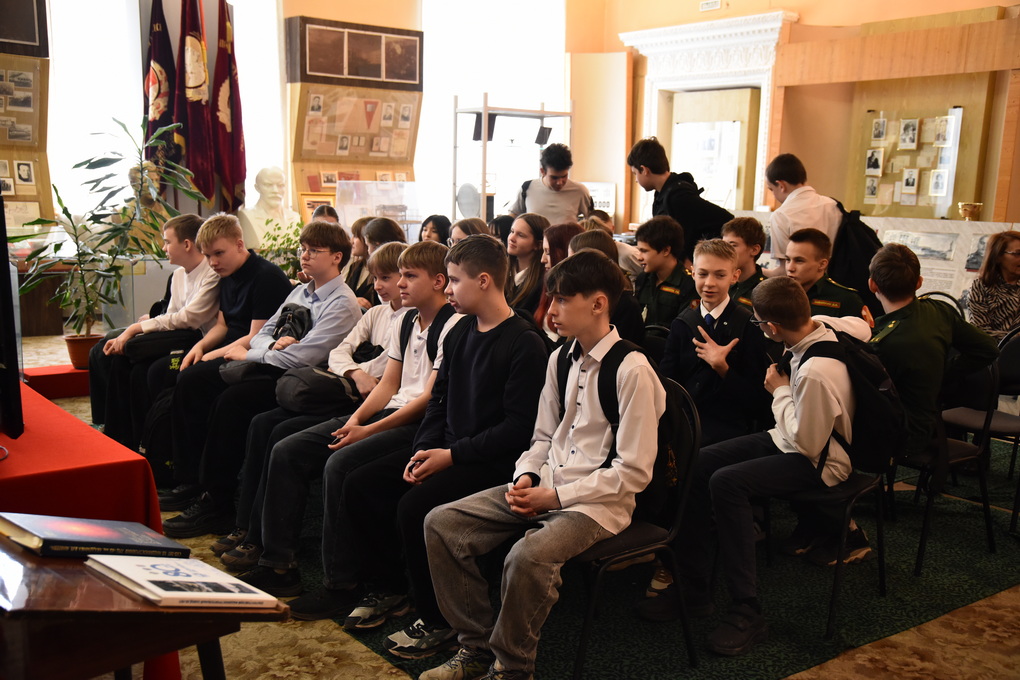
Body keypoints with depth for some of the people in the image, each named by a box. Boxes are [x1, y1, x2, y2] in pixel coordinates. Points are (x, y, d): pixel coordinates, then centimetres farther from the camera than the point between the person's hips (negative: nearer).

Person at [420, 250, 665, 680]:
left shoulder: (632, 370, -15)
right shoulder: (560, 359, 9)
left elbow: (634, 472, -15)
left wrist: (556, 496, -16)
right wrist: (526, 477, -2)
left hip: (598, 501, -8)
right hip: (544, 487, 8)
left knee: (528, 556, -35)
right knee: (441, 523, -6)